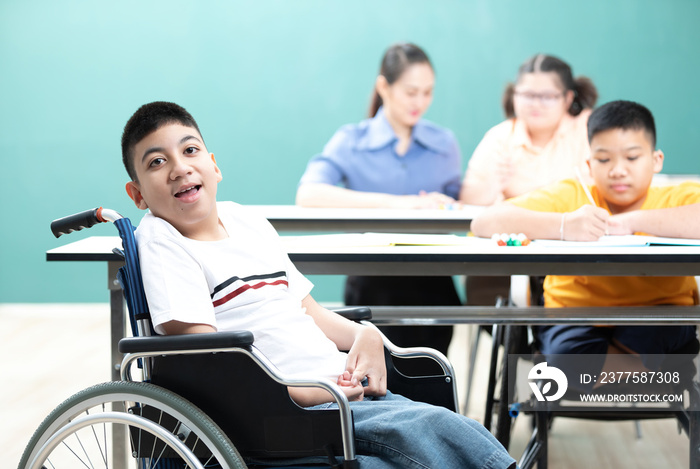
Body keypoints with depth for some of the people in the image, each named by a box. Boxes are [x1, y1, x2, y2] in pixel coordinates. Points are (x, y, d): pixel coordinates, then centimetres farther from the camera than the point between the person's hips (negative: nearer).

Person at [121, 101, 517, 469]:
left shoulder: (247, 221, 19)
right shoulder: (159, 238, -3)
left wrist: (364, 336, 6)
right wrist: (303, 393, -19)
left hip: (347, 388, 7)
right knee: (431, 429, -27)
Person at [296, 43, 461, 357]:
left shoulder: (445, 144, 13)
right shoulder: (352, 141, 3)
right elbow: (308, 195, -14)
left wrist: (443, 206, -11)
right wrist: (394, 202, -22)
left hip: (431, 285, 3)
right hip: (372, 283, -2)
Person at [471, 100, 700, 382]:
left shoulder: (677, 198, -7)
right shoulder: (570, 197, -5)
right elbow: (484, 223, -19)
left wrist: (632, 221, -31)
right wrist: (564, 226, -35)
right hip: (574, 319, 0)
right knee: (568, 350, -32)